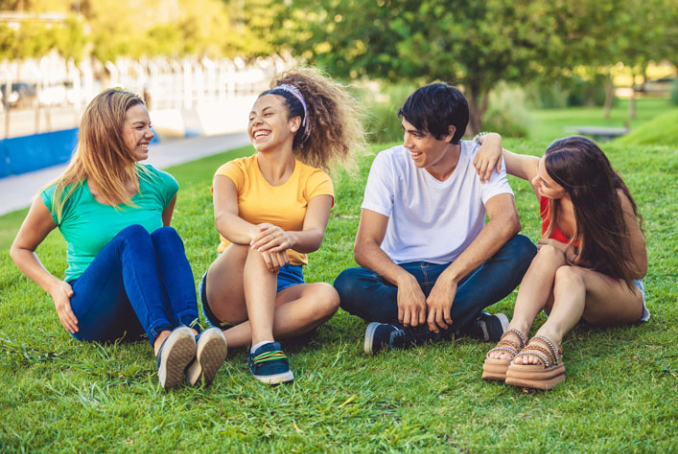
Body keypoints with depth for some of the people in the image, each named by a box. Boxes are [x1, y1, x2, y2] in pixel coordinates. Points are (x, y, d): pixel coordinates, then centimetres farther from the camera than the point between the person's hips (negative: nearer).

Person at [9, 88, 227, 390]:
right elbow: (20, 249, 10)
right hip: (88, 315, -3)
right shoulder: (63, 196, -4)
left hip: (139, 318, 3)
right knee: (132, 235, -30)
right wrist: (53, 285, -8)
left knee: (165, 236, -26)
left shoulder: (160, 186, 6)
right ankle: (161, 342, -56)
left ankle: (192, 334, -50)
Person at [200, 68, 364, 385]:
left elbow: (314, 236, -15)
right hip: (228, 292, -1)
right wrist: (258, 233, -44)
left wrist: (288, 238, -41)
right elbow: (223, 219, -19)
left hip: (282, 291, 1)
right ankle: (263, 345, -47)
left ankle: (221, 341, -38)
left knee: (326, 297, -32)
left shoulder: (315, 180, 6)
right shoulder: (235, 172, 4)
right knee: (260, 241, -31)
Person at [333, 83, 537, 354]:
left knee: (521, 250, -28)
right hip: (402, 273, 0)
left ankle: (406, 332, -31)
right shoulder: (390, 164, -9)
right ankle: (466, 320, -29)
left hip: (462, 274, 0)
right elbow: (365, 246, -16)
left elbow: (507, 221, -28)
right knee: (348, 285, -31)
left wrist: (450, 277, -39)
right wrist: (404, 280, -37)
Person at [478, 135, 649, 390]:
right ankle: (517, 331, -54)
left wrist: (576, 258, -23)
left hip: (620, 295, -3)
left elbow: (639, 267, -15)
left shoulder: (614, 200, -23)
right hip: (565, 292, 4)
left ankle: (548, 340, -68)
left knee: (569, 275, -38)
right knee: (550, 254, -32)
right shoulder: (539, 170, -14)